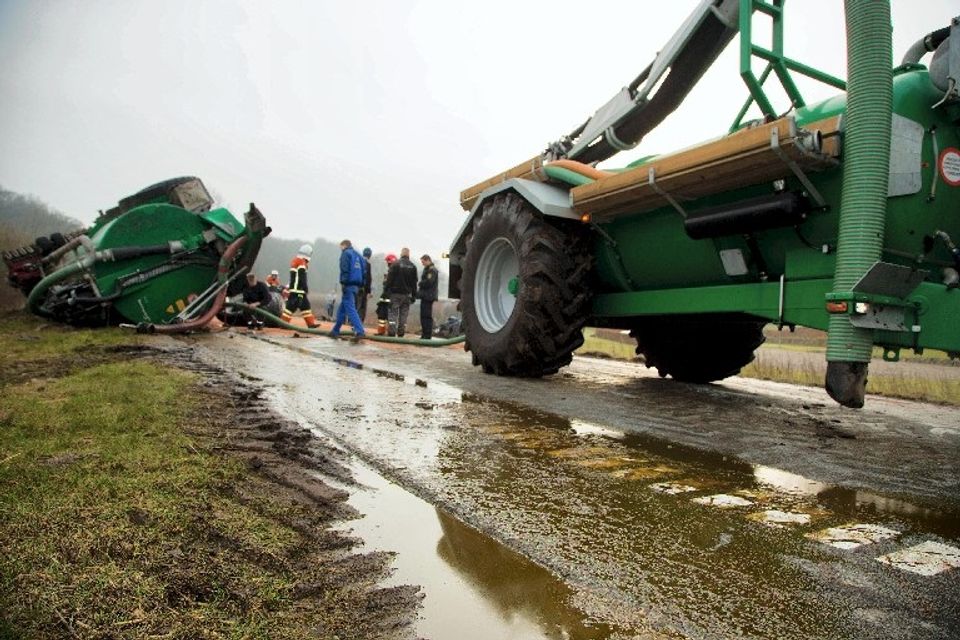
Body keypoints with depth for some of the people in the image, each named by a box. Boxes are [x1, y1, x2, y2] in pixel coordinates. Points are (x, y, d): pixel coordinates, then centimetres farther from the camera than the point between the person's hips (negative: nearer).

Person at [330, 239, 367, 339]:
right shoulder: (358, 255, 21)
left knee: (350, 309, -11)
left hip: (348, 285, -8)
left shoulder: (346, 253, -1)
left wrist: (343, 282, -19)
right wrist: (360, 284, 15)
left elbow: (344, 269, -15)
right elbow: (363, 271, 17)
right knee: (342, 309, 17)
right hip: (356, 285, 8)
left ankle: (360, 331, -21)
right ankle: (335, 330, 24)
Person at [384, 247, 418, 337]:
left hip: (395, 293, -2)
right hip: (407, 294, 2)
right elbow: (414, 282, 7)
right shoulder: (413, 266, 6)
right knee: (403, 314, 6)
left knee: (393, 313, -1)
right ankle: (401, 333, 7)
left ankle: (391, 332, -10)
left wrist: (388, 291, -1)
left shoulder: (395, 264, -3)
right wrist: (413, 295, 11)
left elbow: (389, 279, -6)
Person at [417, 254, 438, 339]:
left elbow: (428, 282, -21)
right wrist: (420, 289, 5)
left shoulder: (432, 270, -11)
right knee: (423, 315, 13)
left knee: (427, 316, -8)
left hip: (428, 296, -10)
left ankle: (428, 335, -6)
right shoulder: (427, 269, 20)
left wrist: (420, 284, -5)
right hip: (425, 296, 10)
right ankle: (424, 334, 19)